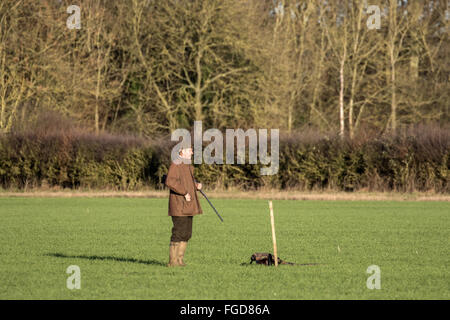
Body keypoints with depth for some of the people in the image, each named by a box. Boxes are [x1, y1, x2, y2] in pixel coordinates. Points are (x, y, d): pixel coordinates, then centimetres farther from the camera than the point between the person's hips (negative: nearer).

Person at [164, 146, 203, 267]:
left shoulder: (188, 165, 17)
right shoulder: (176, 164, -12)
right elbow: (170, 181, -22)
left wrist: (197, 185, 7)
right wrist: (184, 192, -23)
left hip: (188, 206, 10)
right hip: (179, 206, -10)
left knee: (186, 234, 10)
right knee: (179, 232, -10)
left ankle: (179, 259, 15)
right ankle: (172, 261, -7)